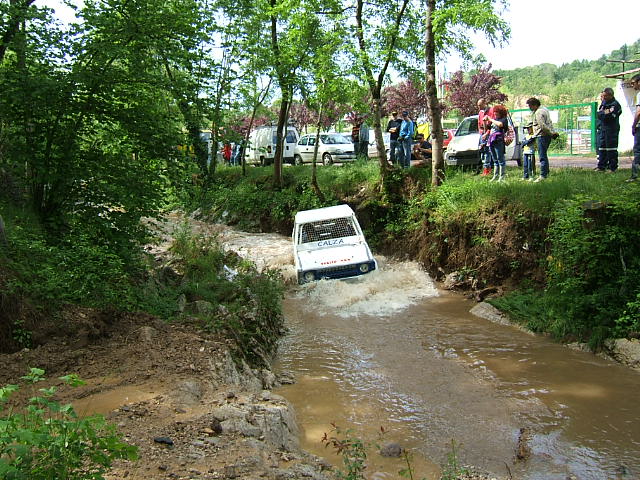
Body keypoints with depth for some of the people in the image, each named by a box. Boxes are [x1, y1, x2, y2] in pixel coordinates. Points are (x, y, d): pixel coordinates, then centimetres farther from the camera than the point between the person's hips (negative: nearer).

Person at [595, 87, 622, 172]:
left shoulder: (615, 104, -8)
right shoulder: (603, 103, 16)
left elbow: (610, 116, -18)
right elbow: (598, 115, 6)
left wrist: (602, 114, -7)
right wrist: (605, 113, -10)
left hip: (611, 130, -8)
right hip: (602, 129, 8)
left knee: (611, 149, -6)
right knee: (601, 148, 9)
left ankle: (613, 167, -3)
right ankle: (601, 166, 15)